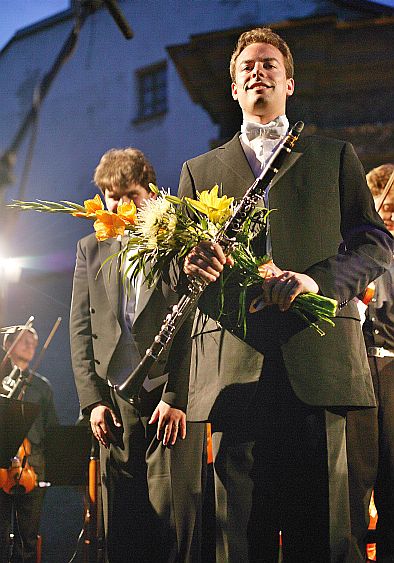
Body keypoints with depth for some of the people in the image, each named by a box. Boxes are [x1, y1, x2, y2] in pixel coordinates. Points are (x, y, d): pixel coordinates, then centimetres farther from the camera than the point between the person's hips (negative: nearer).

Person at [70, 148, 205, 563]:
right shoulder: (90, 249, 15)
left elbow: (192, 326, -2)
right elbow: (81, 329, 11)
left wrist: (177, 397, -10)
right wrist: (92, 399, 1)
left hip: (171, 399, -3)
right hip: (114, 400, 3)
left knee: (172, 511, -5)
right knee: (121, 518, 4)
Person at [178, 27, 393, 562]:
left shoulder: (336, 156, 21)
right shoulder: (199, 170, 24)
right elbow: (179, 257, 19)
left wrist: (321, 278, -9)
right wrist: (192, 263, -7)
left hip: (320, 360, -1)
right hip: (234, 370, 1)